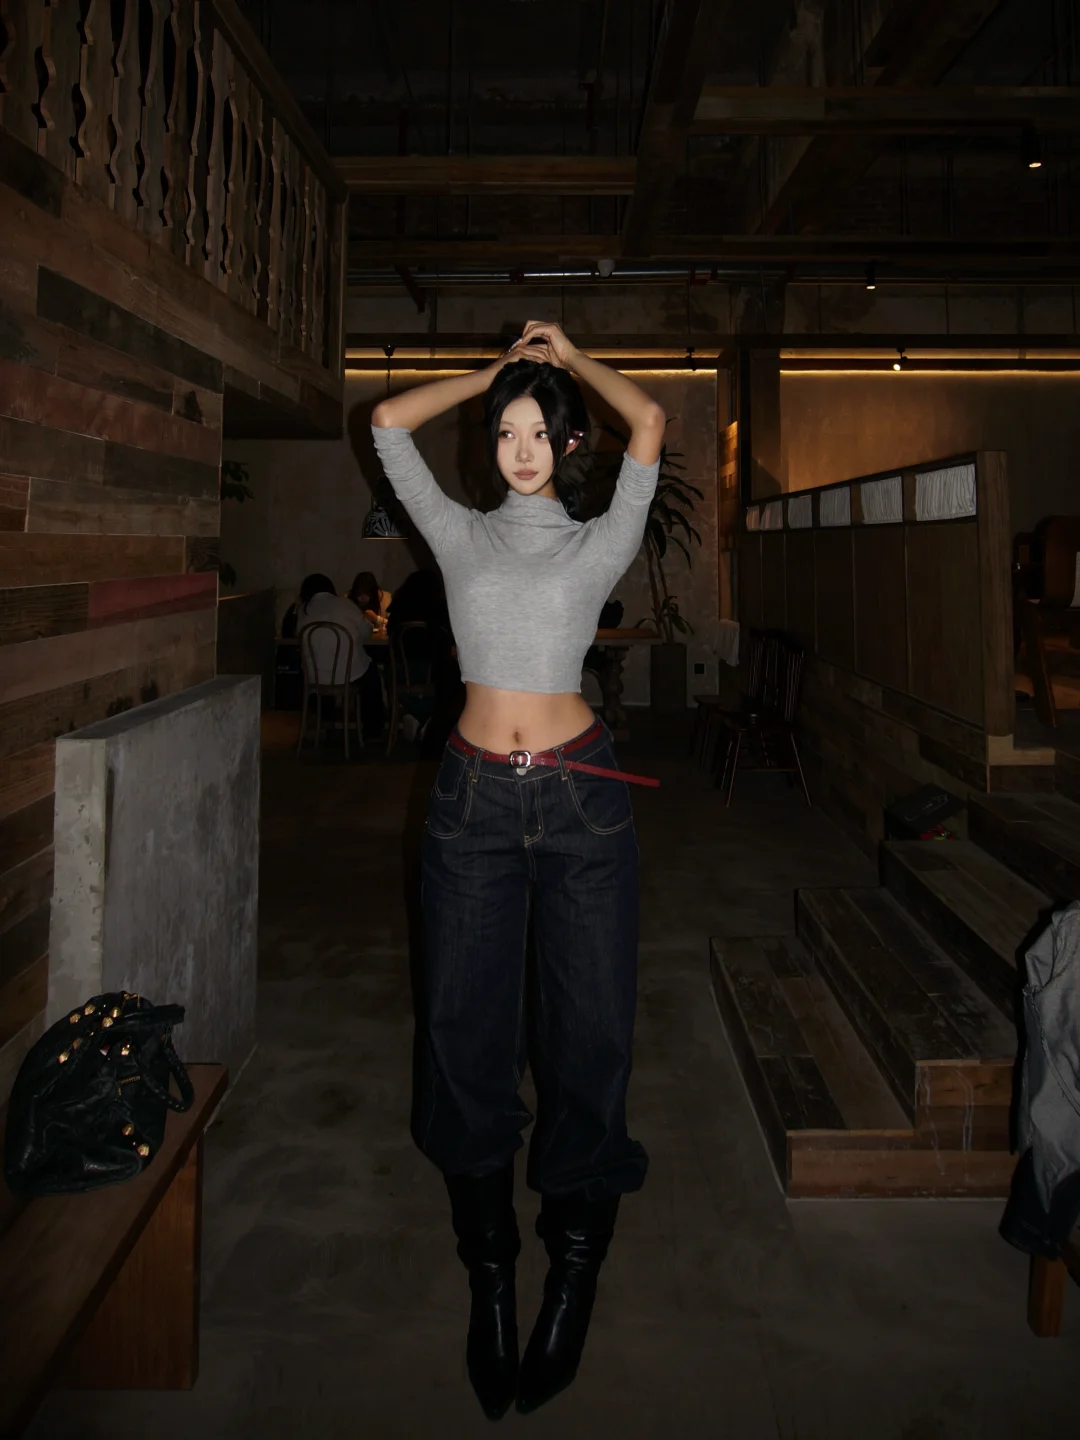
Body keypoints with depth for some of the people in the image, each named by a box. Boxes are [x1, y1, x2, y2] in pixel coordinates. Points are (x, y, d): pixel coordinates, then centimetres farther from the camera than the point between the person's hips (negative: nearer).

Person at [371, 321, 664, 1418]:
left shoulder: (600, 544, 8)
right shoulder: (462, 536, 12)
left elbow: (649, 423, -1)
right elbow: (390, 422, 12)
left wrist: (568, 356, 13)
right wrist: (500, 370, 18)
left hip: (580, 797, -1)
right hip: (474, 799, 2)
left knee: (587, 1030, 4)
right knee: (466, 1031, 6)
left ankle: (574, 1276, 22)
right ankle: (489, 1274, 23)